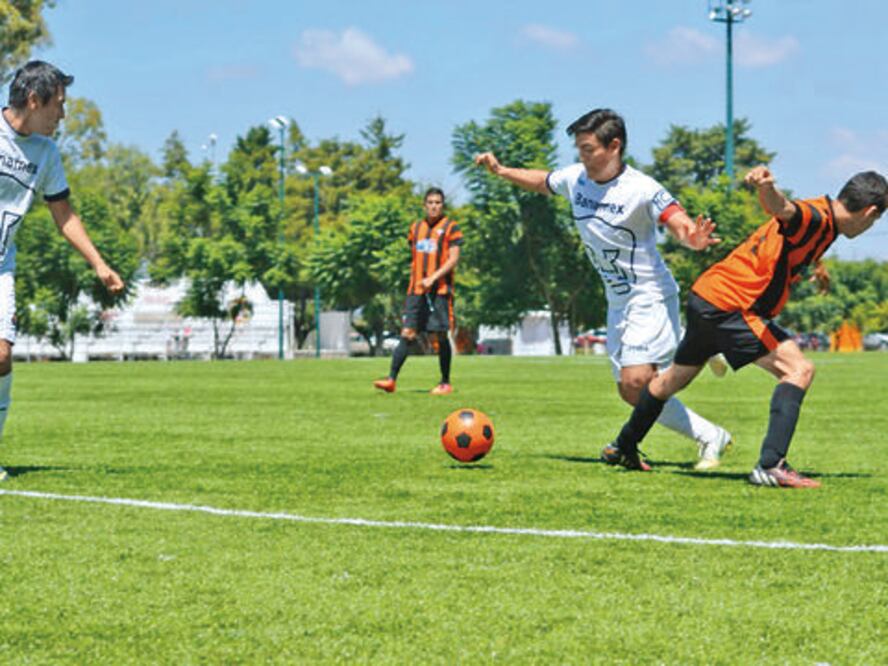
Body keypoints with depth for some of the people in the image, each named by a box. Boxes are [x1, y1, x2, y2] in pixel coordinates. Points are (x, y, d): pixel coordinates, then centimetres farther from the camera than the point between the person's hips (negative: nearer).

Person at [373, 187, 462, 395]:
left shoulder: (450, 228, 0)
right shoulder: (416, 228, 16)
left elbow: (453, 259, -8)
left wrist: (432, 278, -18)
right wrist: (414, 279, 12)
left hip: (440, 290, -4)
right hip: (416, 290, 4)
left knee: (441, 335, -2)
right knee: (407, 334, -4)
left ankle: (445, 383, 8)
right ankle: (391, 380, -10)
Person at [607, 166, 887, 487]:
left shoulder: (820, 217, 12)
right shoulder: (817, 218, -17)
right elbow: (783, 208, -41)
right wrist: (767, 186, -63)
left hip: (705, 296, 10)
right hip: (729, 304, -10)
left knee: (675, 379, 28)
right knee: (798, 369, -17)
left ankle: (624, 447, 48)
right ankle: (771, 465, -26)